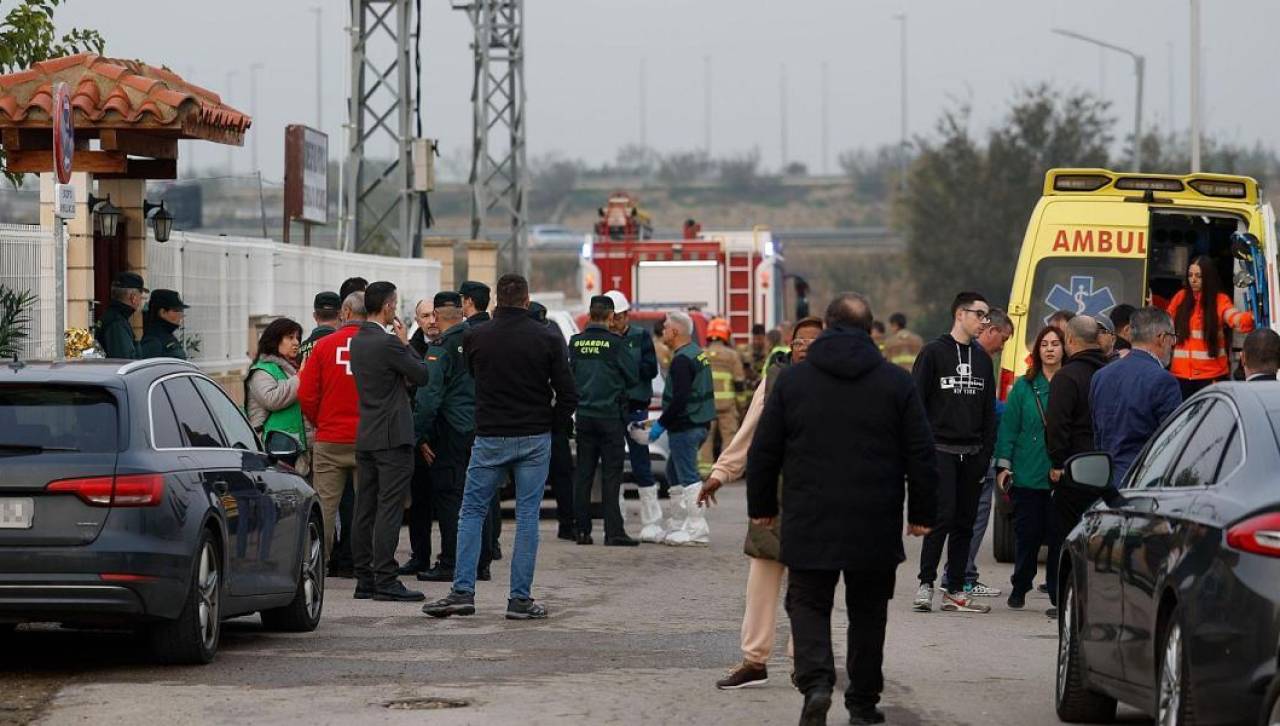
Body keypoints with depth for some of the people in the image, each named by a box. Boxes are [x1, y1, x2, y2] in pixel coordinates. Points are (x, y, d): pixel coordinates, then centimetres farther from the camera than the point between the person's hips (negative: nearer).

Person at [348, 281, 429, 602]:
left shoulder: (357, 341, 10)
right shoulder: (388, 343, -16)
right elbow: (422, 375, -7)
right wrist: (405, 342, 3)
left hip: (365, 436, 9)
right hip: (392, 437, -9)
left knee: (365, 510, 9)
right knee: (389, 509, -8)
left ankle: (364, 579, 11)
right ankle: (385, 579, -11)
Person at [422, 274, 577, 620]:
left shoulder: (475, 338, -3)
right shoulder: (547, 339, -5)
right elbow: (568, 396, -4)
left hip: (490, 438, 0)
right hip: (534, 439, 0)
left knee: (472, 512, 9)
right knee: (527, 515, 4)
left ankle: (462, 591, 1)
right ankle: (521, 598, 3)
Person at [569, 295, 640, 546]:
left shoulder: (575, 342, 1)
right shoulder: (615, 342, -11)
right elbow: (632, 377, -4)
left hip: (584, 415, 4)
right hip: (610, 415, -4)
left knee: (583, 474, 9)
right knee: (611, 474, -2)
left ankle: (582, 530, 10)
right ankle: (613, 532, -5)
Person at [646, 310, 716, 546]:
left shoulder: (682, 360, -17)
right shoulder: (698, 354, 15)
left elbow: (680, 398, -24)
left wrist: (661, 424, -16)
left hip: (685, 427, -10)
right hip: (699, 424, 10)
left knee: (688, 477, -8)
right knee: (674, 472, 19)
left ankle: (697, 530, -9)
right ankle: (678, 524, 23)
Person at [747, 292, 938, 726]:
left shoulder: (792, 380, 1)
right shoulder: (896, 383, 0)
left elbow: (763, 451, 5)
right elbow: (921, 456, 0)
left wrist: (762, 507, 16)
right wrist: (922, 513, 9)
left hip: (809, 524, -1)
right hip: (875, 527, 1)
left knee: (808, 604, 6)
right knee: (868, 611, 13)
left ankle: (815, 680, -19)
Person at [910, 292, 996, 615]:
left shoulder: (982, 358, 15)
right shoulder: (934, 352, -2)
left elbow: (989, 410, 17)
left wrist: (987, 452, 9)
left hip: (972, 453, 6)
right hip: (940, 450, -6)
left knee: (965, 523, 6)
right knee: (943, 516, -14)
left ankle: (955, 590, 9)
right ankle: (926, 584, -7)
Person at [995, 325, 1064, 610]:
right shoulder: (1023, 386, 7)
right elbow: (1009, 427, 7)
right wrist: (1004, 466, 0)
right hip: (1027, 476, 1)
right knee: (1027, 533, 3)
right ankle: (1020, 589, 15)